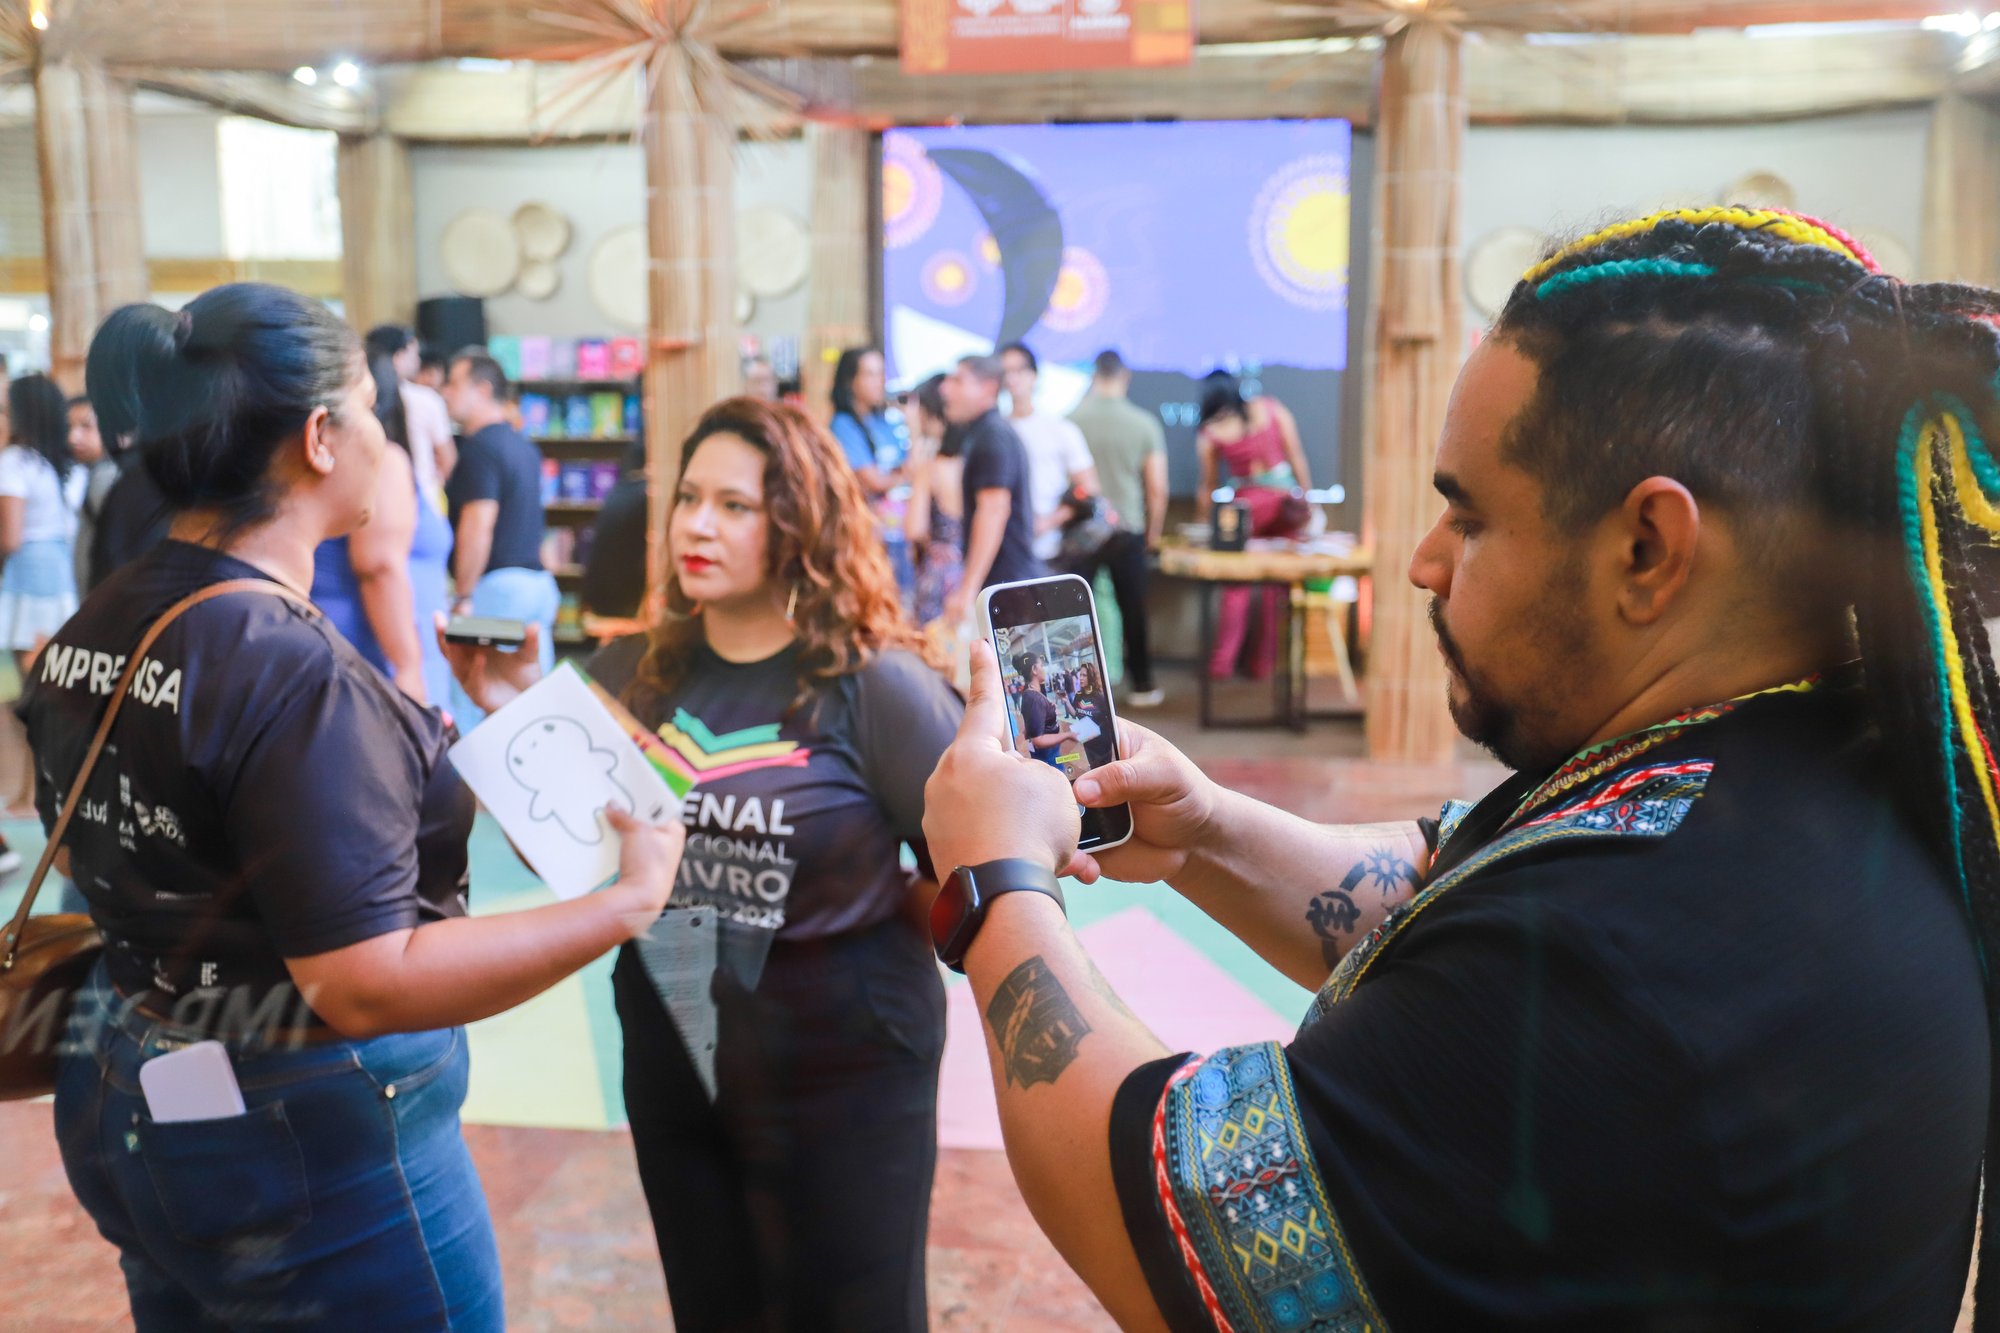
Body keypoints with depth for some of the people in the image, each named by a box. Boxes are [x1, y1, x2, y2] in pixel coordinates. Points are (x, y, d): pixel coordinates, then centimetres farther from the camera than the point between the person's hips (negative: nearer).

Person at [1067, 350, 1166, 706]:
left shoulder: (1071, 420, -6)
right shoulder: (1144, 424, -5)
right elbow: (1157, 489, -2)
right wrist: (1154, 533, 11)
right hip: (1128, 530, 0)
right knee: (1133, 611, 11)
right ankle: (1141, 686, 20)